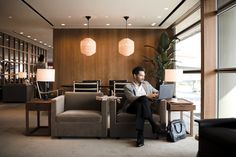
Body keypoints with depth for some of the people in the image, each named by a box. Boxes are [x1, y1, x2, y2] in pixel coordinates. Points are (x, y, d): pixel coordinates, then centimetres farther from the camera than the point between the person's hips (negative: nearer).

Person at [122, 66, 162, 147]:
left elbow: (157, 92, 23)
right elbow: (132, 98, -12)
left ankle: (140, 136, -39)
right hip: (132, 107, -3)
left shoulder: (146, 84, 21)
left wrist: (156, 95, -3)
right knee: (143, 99, -34)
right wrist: (146, 96, -21)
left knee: (140, 106, -35)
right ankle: (153, 124, -34)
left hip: (143, 107, 4)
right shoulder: (128, 86, 5)